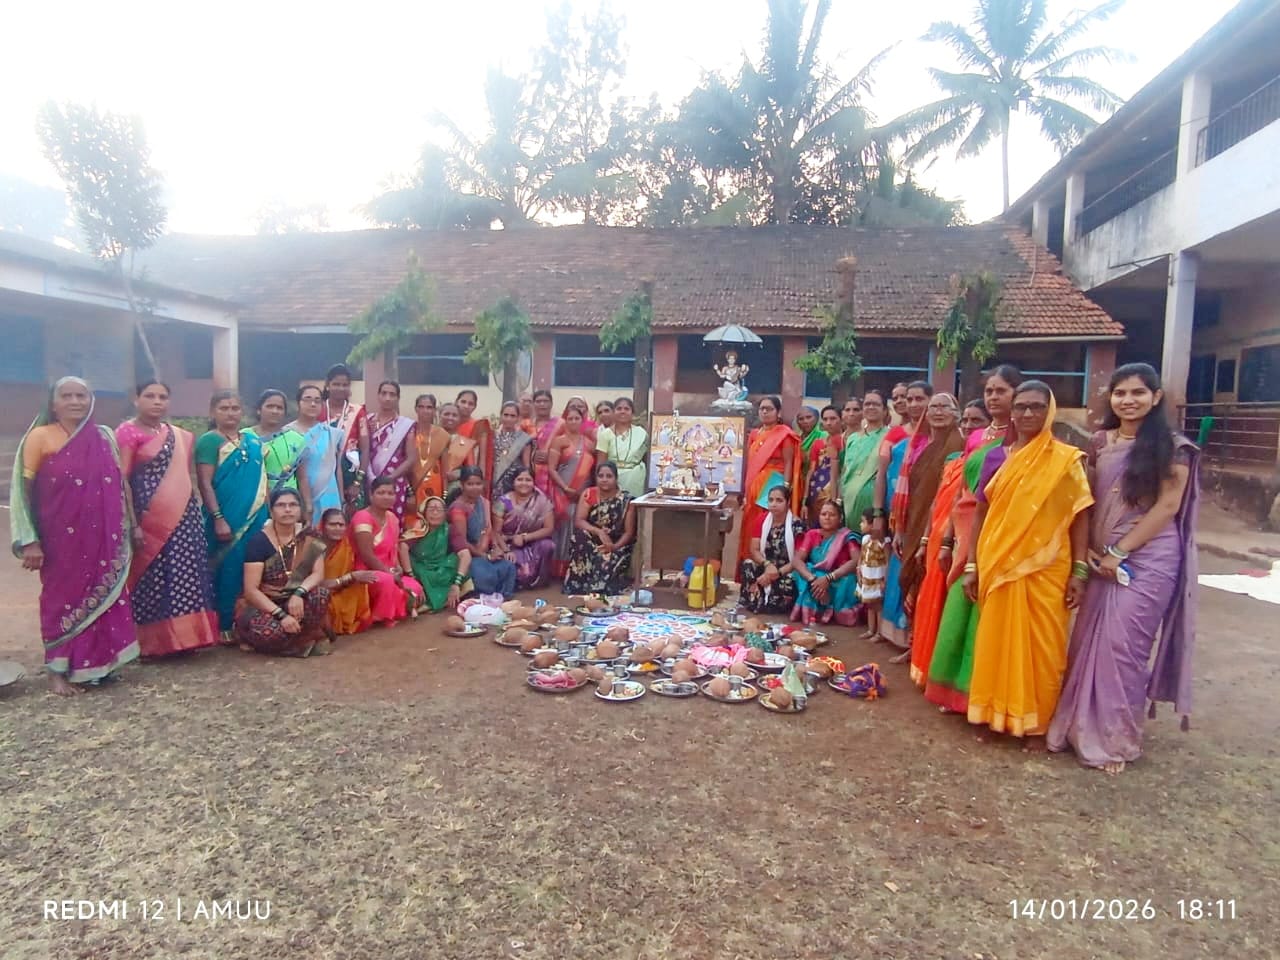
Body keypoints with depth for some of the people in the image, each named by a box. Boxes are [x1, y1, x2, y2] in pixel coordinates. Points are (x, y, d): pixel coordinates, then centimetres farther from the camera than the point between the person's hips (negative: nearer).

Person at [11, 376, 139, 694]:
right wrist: (30, 541, -10)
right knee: (63, 596, 5)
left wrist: (132, 525, 12)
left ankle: (98, 662, 22)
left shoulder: (105, 437, 7)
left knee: (103, 594, 8)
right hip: (62, 537, -4)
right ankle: (59, 670, 17)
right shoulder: (40, 436, -5)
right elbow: (24, 490, -6)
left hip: (103, 536, 4)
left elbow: (120, 485, 13)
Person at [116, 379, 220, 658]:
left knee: (183, 575, 6)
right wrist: (131, 522, -15)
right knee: (152, 577, -1)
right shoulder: (127, 432, -4)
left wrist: (194, 511, 16)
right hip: (150, 519, -6)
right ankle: (152, 641, 8)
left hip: (183, 516, 6)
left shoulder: (180, 436, 15)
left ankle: (182, 636, 14)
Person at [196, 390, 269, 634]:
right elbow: (204, 483, -11)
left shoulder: (253, 439, 13)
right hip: (227, 519, -5)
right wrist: (218, 519, -18)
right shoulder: (209, 441, -5)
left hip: (256, 517, 6)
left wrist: (270, 511, 13)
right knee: (228, 570, -1)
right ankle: (225, 625, 10)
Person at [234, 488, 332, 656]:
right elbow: (250, 589, -16)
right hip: (262, 604, -3)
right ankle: (304, 640, -7)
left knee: (321, 596, -31)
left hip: (295, 602, 3)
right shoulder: (259, 541, -11)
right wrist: (281, 614, -27)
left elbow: (318, 574, -10)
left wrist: (299, 593, -31)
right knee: (267, 631, -37)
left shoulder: (309, 538, -1)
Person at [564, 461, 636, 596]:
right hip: (592, 541, 3)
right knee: (580, 535, -31)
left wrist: (614, 547, -27)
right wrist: (599, 532, -31)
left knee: (607, 562, -35)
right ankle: (577, 586, -25)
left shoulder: (626, 499, -9)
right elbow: (578, 521, -14)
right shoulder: (588, 494, -3)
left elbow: (629, 532, -9)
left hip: (617, 544, -2)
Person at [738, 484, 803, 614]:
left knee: (788, 584, -36)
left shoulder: (797, 525, -13)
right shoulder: (763, 519, 1)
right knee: (747, 565, -28)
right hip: (765, 567, 3)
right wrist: (768, 565, -24)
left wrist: (777, 573, -23)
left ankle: (758, 603, -9)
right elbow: (754, 550, -4)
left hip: (787, 571, -3)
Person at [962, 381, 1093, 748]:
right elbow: (981, 513, 8)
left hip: (1045, 568, -2)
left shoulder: (1066, 459, -2)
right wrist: (972, 565, 5)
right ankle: (997, 713, 24)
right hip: (999, 566, 3)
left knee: (1040, 645, 5)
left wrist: (1079, 571, -9)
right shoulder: (997, 457, 6)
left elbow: (1079, 517, -3)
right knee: (998, 641, 9)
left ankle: (1035, 722, 19)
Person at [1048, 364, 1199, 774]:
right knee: (1088, 642, 7)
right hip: (1103, 558, 5)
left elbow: (1168, 506, -9)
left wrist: (1120, 551, -12)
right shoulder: (1101, 442, 9)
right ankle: (1084, 726, 23)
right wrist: (1091, 549, -2)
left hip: (1148, 558, -4)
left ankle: (1117, 740, 14)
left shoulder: (1172, 446, -4)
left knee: (1122, 645, -3)